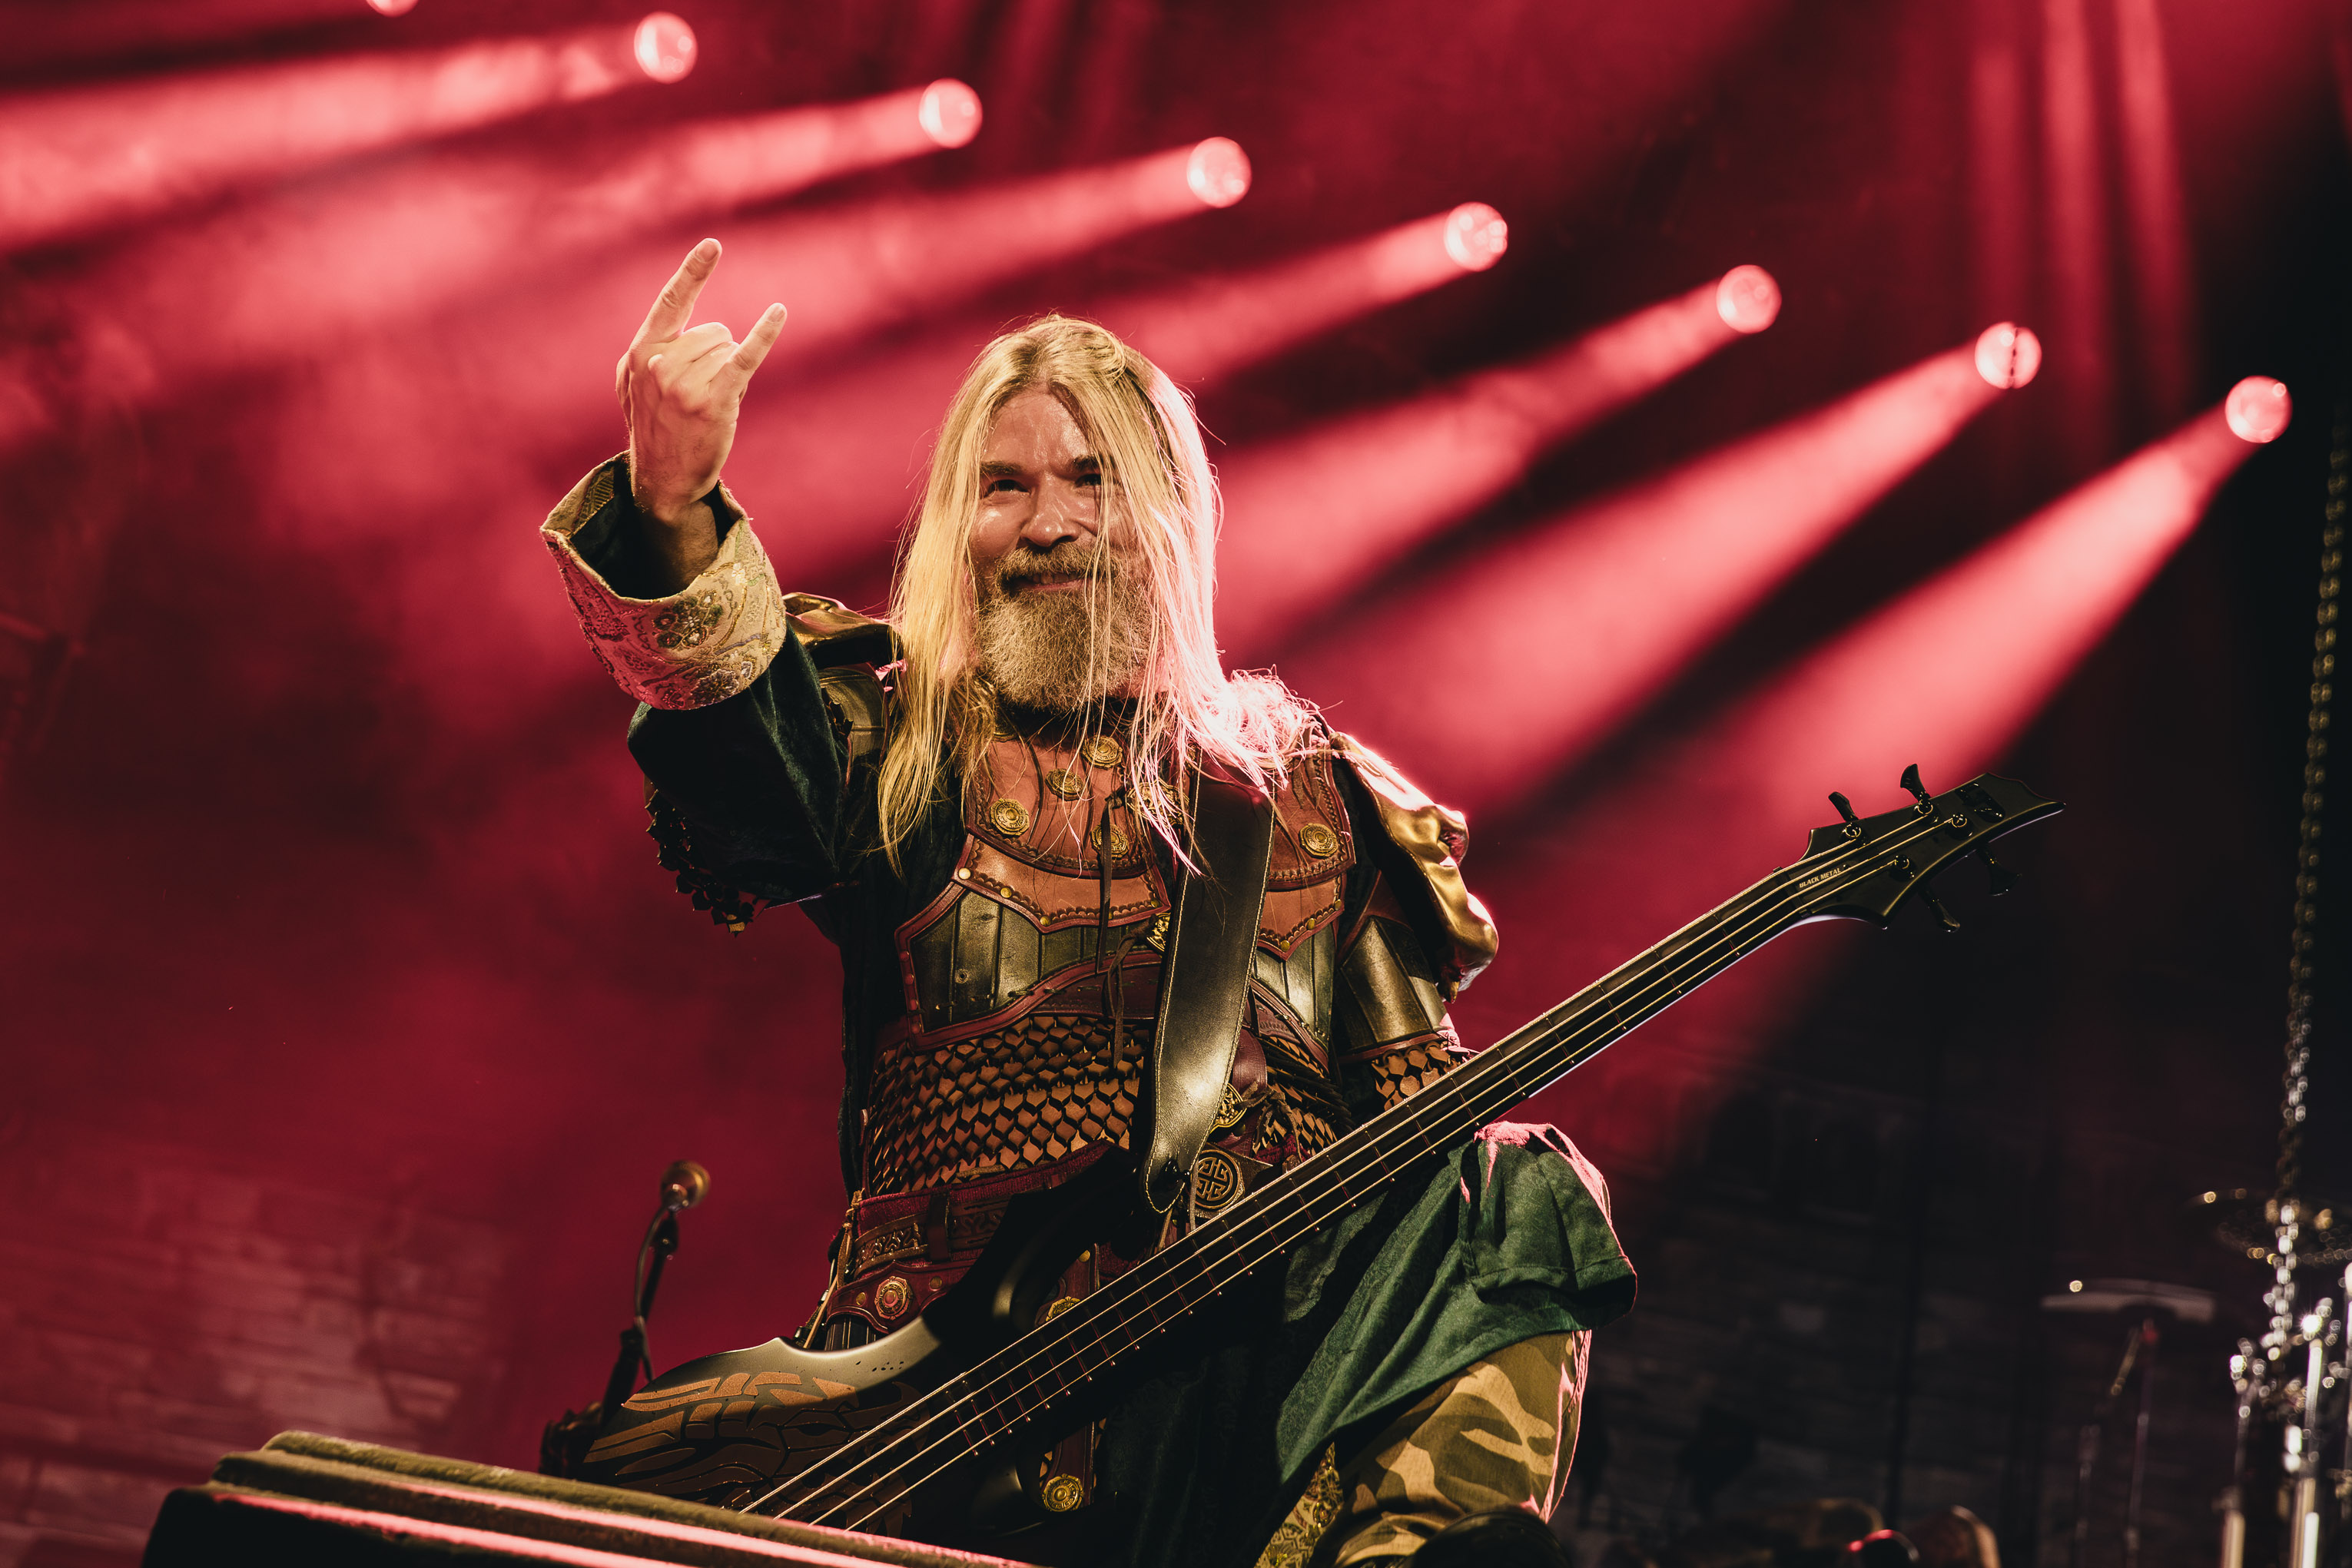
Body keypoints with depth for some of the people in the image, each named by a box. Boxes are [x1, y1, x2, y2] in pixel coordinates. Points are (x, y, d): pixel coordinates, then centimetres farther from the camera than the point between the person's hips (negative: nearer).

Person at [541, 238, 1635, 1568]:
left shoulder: (1314, 794, 18)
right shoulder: (897, 748, 10)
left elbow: (1428, 1115, 17)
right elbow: (739, 754, -13)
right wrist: (674, 505, -33)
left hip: (1273, 1388, 3)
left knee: (1523, 1203, -22)